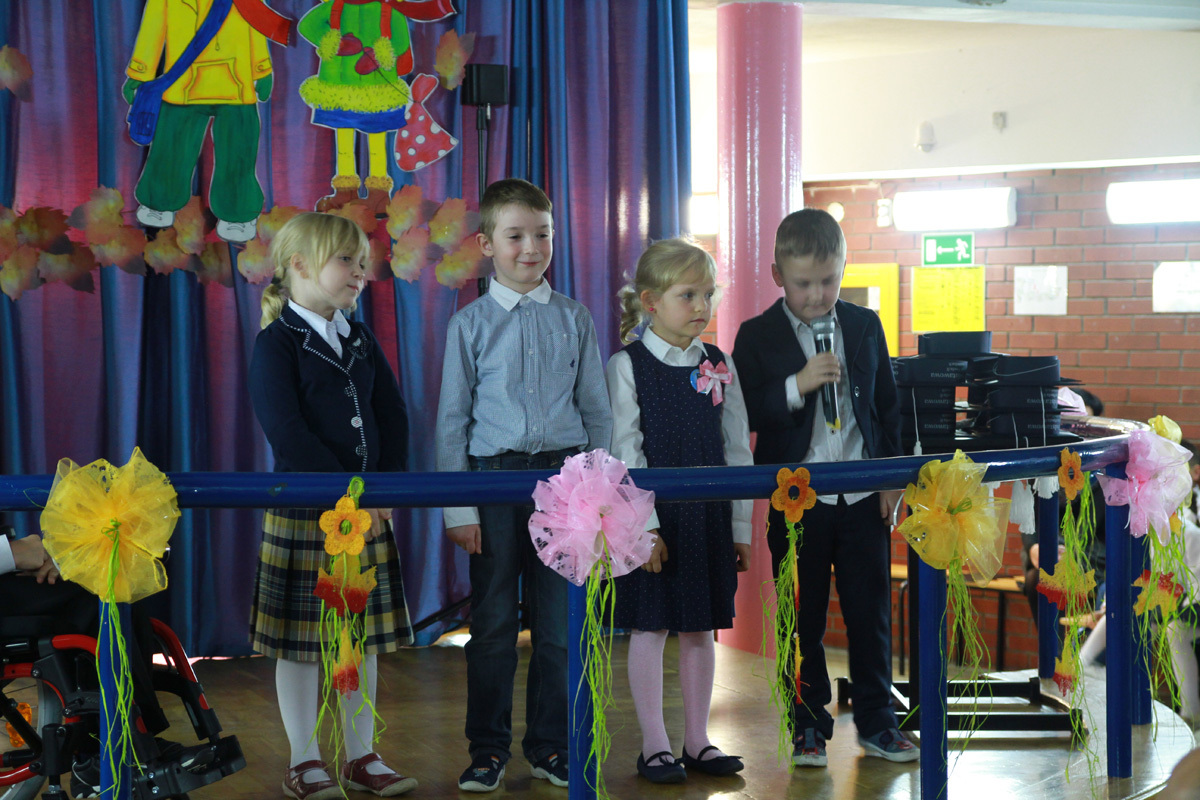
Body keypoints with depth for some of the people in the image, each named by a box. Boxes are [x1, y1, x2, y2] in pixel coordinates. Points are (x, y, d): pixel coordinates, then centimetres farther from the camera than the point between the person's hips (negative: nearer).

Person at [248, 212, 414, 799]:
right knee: (301, 640, 2)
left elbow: (393, 418, 11)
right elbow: (286, 431, -16)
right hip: (302, 509, -6)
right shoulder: (277, 343, -8)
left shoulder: (361, 342, 13)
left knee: (365, 636, 9)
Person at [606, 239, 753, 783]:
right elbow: (625, 454, -9)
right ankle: (654, 744, 13)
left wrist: (740, 527, 5)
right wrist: (644, 525, -15)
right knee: (651, 626, 3)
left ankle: (698, 740, 20)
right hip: (652, 515, -4)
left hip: (708, 514, 4)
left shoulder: (719, 366, 6)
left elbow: (738, 448, 8)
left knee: (701, 627, 10)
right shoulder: (627, 366, -6)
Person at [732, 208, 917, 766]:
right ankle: (809, 727, 18)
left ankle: (876, 723, 21)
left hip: (863, 496, 2)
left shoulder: (865, 326, 7)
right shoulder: (757, 337, -2)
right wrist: (797, 386, -22)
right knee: (803, 620, 6)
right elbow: (743, 415, -9)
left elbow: (887, 406, 12)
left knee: (871, 614, 8)